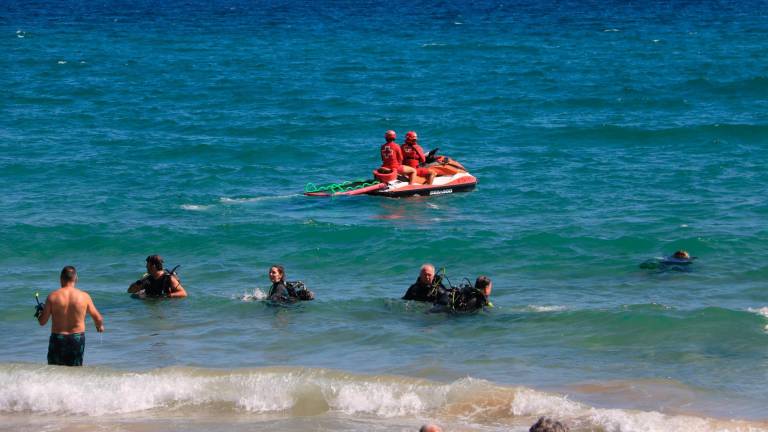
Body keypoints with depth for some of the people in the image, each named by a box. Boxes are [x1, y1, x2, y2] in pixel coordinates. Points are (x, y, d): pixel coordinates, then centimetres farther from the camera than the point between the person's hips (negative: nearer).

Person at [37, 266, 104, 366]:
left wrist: (40, 312, 19)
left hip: (58, 339, -1)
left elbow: (42, 322, -4)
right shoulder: (84, 296, -5)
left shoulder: (53, 297, -9)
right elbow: (98, 319, 4)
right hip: (78, 339, 1)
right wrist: (100, 326, 28)